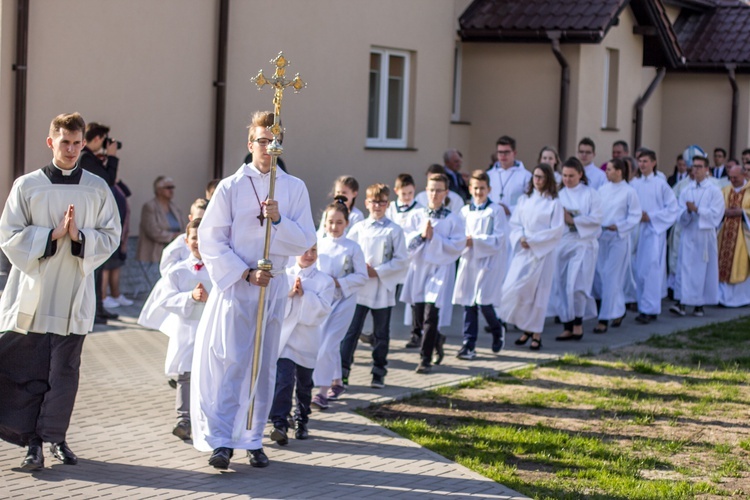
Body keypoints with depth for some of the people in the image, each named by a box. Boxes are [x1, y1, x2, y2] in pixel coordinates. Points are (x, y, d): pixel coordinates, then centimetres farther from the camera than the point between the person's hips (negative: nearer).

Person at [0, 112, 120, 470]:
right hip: (32, 292, -1)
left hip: (74, 294, 1)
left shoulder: (97, 189, 6)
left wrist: (79, 235, -12)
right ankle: (32, 441, 3)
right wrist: (53, 234, -13)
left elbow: (111, 237, 6)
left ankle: (54, 436, 15)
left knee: (64, 370, 3)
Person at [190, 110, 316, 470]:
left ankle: (253, 440, 16)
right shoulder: (231, 187, -1)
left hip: (274, 287, 2)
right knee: (227, 362, -9)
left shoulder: (295, 189, 5)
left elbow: (305, 242, 1)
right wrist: (246, 273, -12)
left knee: (264, 365, 7)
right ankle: (221, 440, -6)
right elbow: (210, 240, -4)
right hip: (234, 285, -2)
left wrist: (278, 219, -17)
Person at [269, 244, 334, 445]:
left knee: (304, 384, 13)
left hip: (307, 340, 1)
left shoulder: (324, 281, 2)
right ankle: (280, 424, -19)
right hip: (283, 336, -1)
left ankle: (301, 422, 29)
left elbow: (323, 309, -9)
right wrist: (288, 294, -16)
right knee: (283, 381, -15)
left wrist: (304, 294, -17)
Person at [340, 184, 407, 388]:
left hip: (383, 289, -1)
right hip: (359, 289, 1)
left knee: (381, 333, 8)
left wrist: (377, 271, -11)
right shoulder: (358, 229, 6)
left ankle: (379, 373, 18)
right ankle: (342, 371, -2)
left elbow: (402, 261, -4)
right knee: (351, 330, -3)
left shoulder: (394, 230, 0)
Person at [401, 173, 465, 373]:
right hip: (418, 269, 4)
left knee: (430, 316, -12)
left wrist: (434, 237, -14)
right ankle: (437, 341, 38)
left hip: (440, 270, -4)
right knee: (417, 319, 9)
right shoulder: (416, 216, 7)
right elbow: (406, 242, 2)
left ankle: (426, 360, -6)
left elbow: (458, 246, -9)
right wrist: (420, 234, -14)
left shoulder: (453, 220, -1)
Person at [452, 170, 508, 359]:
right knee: (468, 304, 2)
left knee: (484, 302, -10)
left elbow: (498, 239, -9)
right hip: (468, 262, 4)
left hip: (489, 262, -4)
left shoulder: (496, 211, -3)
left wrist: (475, 240, -17)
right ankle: (468, 345, 7)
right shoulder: (464, 212, 11)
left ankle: (498, 330, 19)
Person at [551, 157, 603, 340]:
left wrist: (573, 220, -11)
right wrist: (559, 217, -14)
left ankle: (578, 324, -2)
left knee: (575, 285, -15)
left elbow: (596, 218, -5)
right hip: (562, 243, 4)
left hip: (583, 244, -4)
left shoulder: (590, 194, 4)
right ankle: (567, 327, 7)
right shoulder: (559, 195, 14)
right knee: (561, 287, 1)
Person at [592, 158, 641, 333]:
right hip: (601, 237, 6)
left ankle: (605, 319, -3)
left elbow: (635, 216, -6)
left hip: (618, 238, -5)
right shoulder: (603, 189, 8)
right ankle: (618, 310, 27)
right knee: (598, 276, 6)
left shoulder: (629, 192, -6)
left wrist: (619, 226, -16)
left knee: (611, 279, -6)